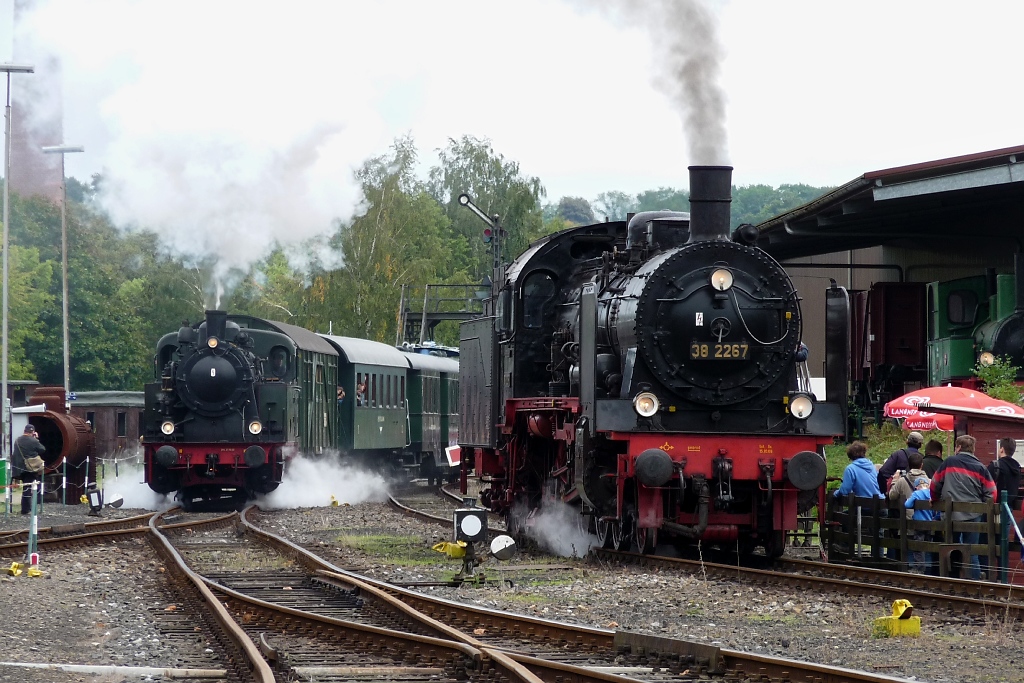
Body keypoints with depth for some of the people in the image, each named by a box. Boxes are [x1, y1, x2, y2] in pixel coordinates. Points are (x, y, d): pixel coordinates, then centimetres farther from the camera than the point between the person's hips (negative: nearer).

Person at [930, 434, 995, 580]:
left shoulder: (949, 462, 0)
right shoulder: (980, 468, 1)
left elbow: (935, 485, 6)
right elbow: (991, 492, -1)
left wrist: (936, 500, 24)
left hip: (951, 514, 0)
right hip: (973, 515, 0)